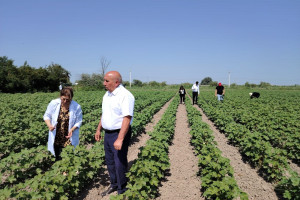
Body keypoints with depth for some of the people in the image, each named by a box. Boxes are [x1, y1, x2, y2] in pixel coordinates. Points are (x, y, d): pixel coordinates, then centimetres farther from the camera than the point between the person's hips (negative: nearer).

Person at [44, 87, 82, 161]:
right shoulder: (54, 103, -8)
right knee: (58, 159, 16)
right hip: (56, 139, 2)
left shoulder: (76, 107, -12)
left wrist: (72, 129, -20)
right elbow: (47, 116, 3)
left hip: (69, 139, -2)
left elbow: (78, 121, -4)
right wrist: (49, 125, -16)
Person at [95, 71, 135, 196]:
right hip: (108, 133, 9)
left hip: (120, 134, -8)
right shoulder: (107, 94, 9)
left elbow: (127, 119, -26)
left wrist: (120, 139, -30)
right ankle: (114, 185, 39)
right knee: (110, 161, 20)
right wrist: (98, 129, 19)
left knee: (120, 163, 1)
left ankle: (122, 191, 20)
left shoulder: (125, 95, -19)